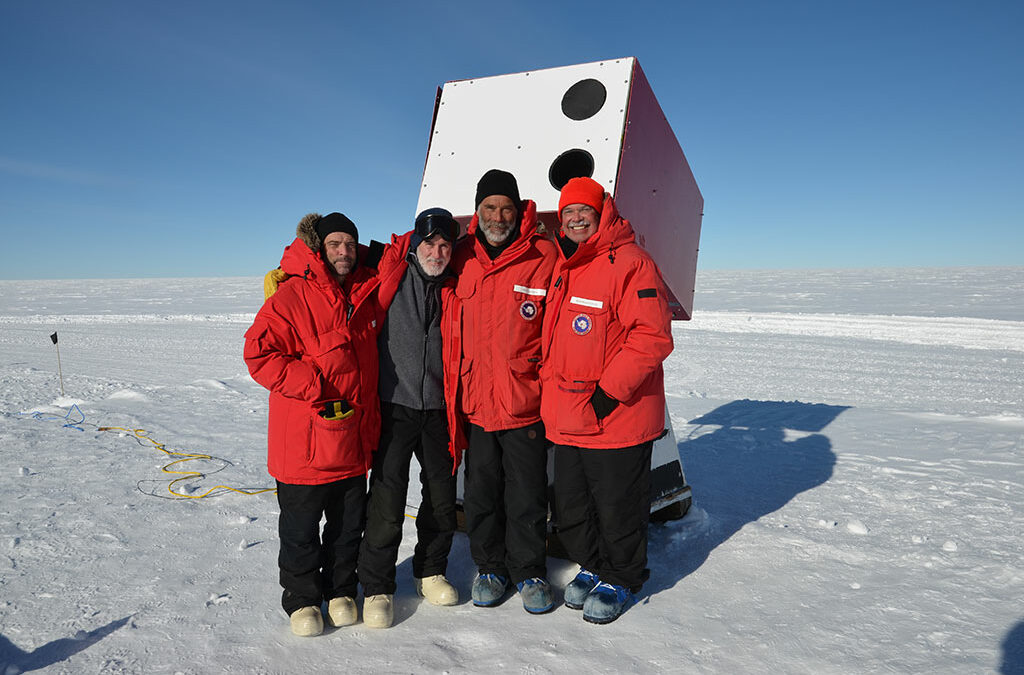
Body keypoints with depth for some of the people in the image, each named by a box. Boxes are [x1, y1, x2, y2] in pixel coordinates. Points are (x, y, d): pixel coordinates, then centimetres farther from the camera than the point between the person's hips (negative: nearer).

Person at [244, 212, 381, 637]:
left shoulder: (366, 292, 8)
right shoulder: (291, 297, -12)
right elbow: (259, 354, -15)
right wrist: (314, 386, -20)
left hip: (354, 439, 6)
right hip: (305, 441, -5)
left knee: (348, 525, 18)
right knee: (300, 529, 11)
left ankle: (341, 591, 37)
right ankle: (302, 600, 32)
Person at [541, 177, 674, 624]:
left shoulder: (631, 263, -12)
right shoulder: (563, 269, 13)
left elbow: (653, 336, -19)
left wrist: (610, 390, -19)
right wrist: (549, 387, 15)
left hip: (617, 420, -7)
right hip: (567, 419, 7)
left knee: (617, 508, 9)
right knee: (570, 507, 18)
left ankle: (621, 579, 32)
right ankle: (592, 566, 41)